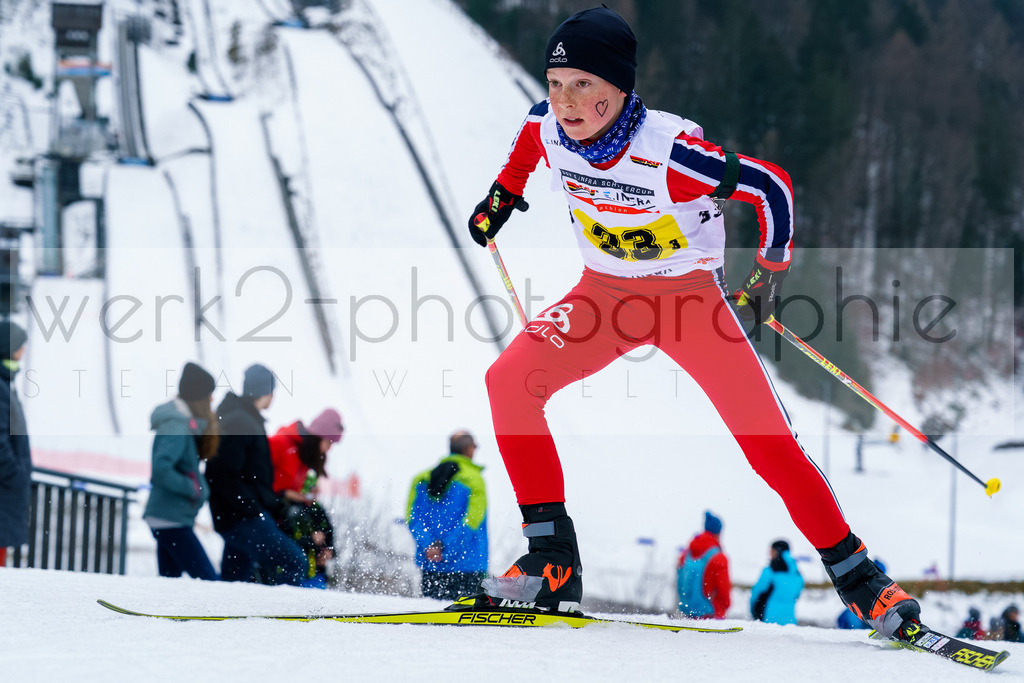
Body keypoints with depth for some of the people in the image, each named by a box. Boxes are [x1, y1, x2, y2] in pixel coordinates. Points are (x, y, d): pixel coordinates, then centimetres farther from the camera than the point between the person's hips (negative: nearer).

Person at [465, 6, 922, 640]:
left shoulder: (670, 153, -33)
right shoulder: (548, 130, -17)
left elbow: (771, 185, -20)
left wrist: (772, 270, -10)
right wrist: (503, 194, 16)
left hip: (694, 297, -4)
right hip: (607, 295, 5)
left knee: (769, 442, -11)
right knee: (509, 382, -17)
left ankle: (857, 576, 6)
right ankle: (553, 562, -11)